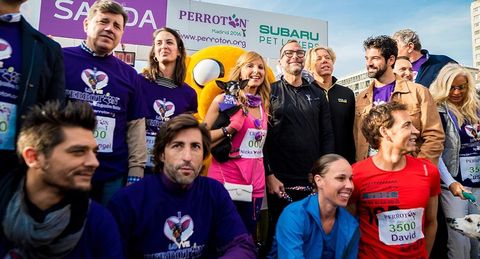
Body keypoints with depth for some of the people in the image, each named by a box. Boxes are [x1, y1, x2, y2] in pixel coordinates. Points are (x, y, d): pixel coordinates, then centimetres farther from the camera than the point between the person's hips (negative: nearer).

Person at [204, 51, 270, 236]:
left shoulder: (264, 105, 10)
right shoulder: (225, 100, -5)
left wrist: (270, 177, 17)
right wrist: (229, 129, -19)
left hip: (255, 184, 5)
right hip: (225, 180, -5)